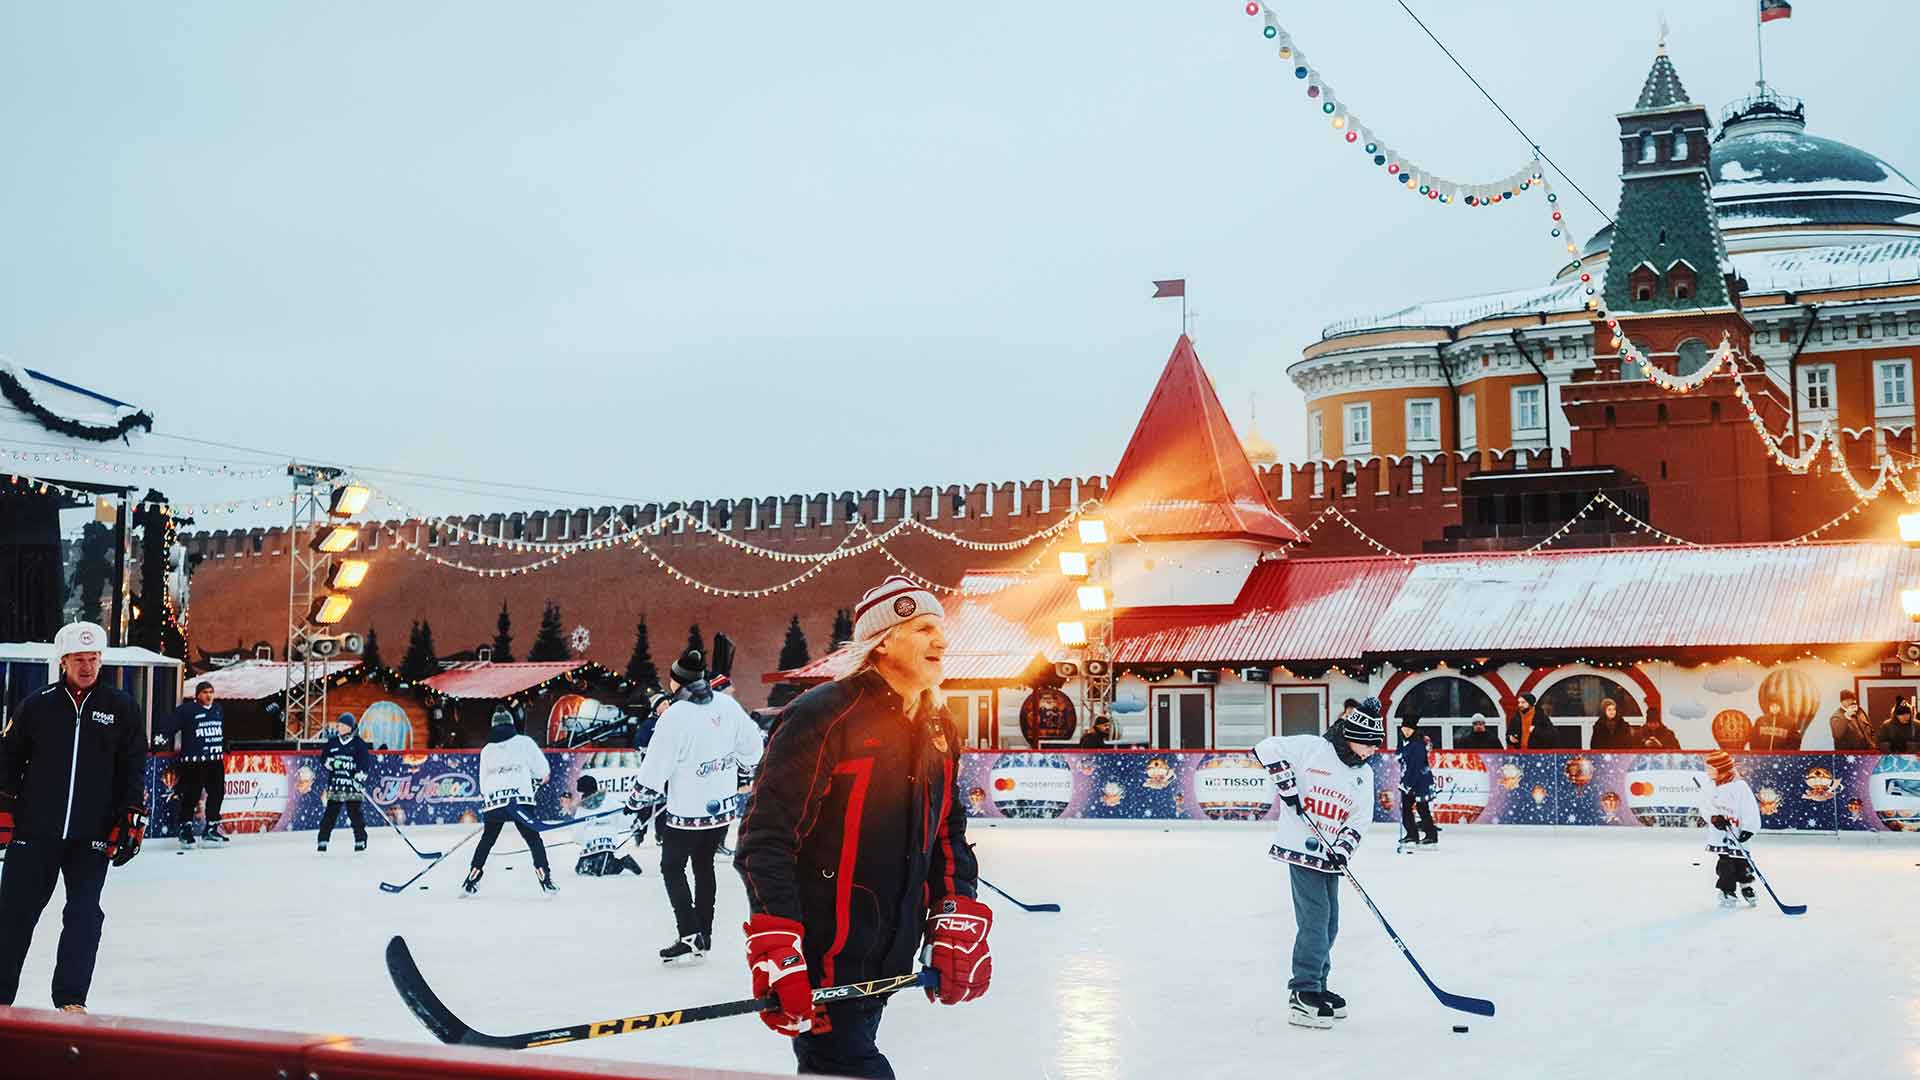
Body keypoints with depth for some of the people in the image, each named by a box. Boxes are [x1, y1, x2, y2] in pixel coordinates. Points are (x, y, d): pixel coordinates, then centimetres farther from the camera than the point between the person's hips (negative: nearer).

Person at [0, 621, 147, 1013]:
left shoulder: (123, 709, 3)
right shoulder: (37, 706, 3)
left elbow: (134, 771, 6)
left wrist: (132, 821, 2)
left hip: (93, 835, 0)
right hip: (34, 831, 0)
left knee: (84, 916, 1)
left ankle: (70, 1000, 9)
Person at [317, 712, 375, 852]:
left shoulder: (359, 743, -1)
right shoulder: (332, 741, 9)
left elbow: (367, 761, -3)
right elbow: (323, 758, 13)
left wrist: (361, 775, -17)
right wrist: (329, 762, -9)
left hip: (352, 783, -3)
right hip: (335, 782, 3)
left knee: (354, 812, -3)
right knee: (331, 812, 1)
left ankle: (360, 839, 9)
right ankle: (323, 839, 8)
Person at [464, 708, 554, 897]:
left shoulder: (486, 750, 16)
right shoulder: (524, 742, 4)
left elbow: (483, 781, 20)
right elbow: (542, 769, 6)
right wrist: (537, 780, 27)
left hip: (493, 801, 3)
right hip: (520, 799, -3)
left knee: (487, 840, 18)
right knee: (533, 839, 5)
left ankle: (470, 883, 15)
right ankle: (545, 881, -5)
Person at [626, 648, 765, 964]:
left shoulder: (675, 716, -20)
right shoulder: (727, 705, -3)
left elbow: (655, 767, -15)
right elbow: (751, 746, 8)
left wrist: (637, 801, -2)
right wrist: (744, 769, 28)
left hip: (688, 812, -6)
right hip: (724, 806, 6)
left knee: (672, 868, 9)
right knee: (704, 865, 21)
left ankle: (691, 939, 1)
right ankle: (703, 934, 26)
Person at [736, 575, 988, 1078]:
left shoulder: (938, 729, 9)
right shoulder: (825, 715, -16)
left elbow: (948, 834, 17)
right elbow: (766, 838, -19)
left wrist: (958, 927, 4)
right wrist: (777, 955, -23)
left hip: (888, 960, 7)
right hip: (822, 959, -7)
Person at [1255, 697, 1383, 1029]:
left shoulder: (1364, 775, 11)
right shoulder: (1312, 748, -10)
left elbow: (1360, 819, 10)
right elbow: (1268, 747, -14)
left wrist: (1344, 847, -7)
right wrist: (1286, 782, -20)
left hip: (1330, 855, 8)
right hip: (1301, 848, -8)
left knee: (1329, 922, 13)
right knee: (1315, 918, -13)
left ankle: (1315, 986, 28)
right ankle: (1302, 996, -10)